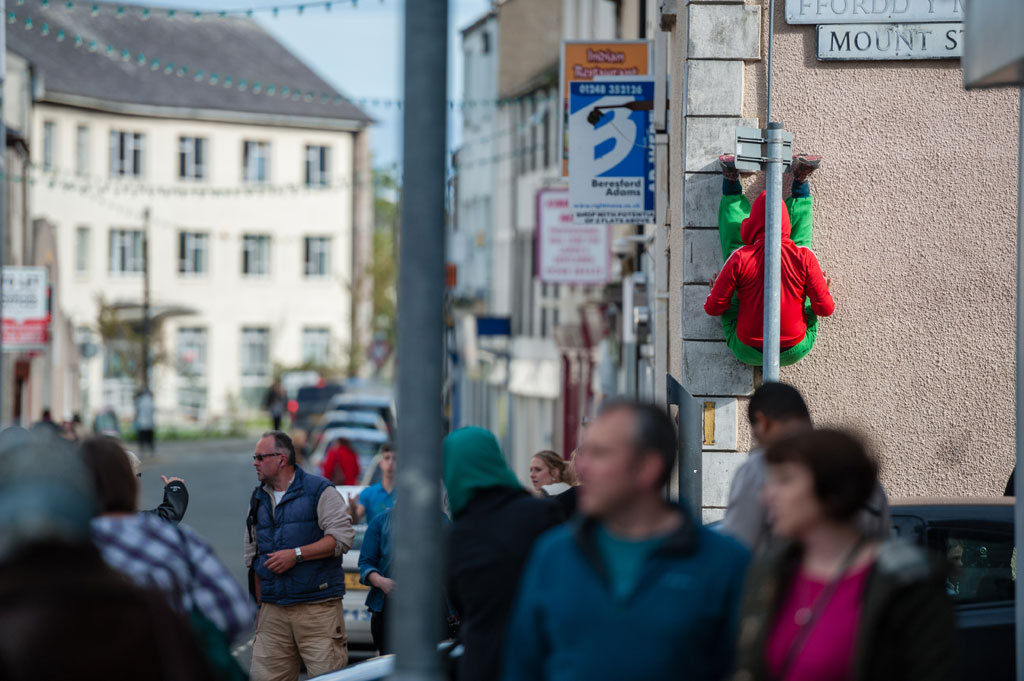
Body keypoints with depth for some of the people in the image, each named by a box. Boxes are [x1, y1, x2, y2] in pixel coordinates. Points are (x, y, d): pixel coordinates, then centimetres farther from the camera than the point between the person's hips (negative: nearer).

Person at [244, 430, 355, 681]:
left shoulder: (319, 490, -1)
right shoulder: (258, 499, 17)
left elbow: (342, 537, -10)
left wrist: (296, 555, -14)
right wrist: (259, 603, 17)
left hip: (317, 606, -5)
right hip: (273, 611, 5)